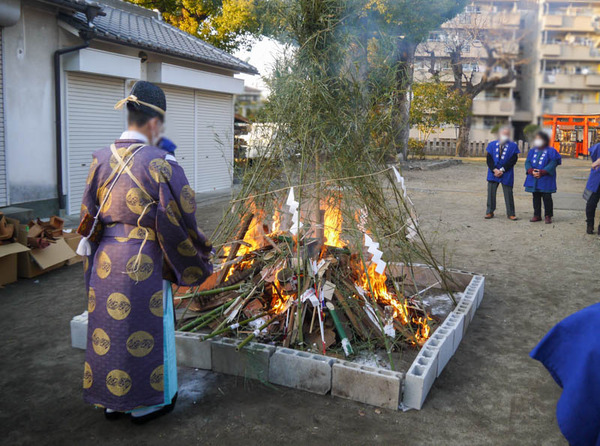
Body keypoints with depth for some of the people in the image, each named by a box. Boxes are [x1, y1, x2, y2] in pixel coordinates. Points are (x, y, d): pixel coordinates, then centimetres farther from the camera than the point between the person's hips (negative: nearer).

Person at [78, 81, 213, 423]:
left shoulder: (101, 159, 2)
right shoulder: (161, 163, -16)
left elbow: (90, 212, 10)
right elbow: (182, 216, -11)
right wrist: (201, 252, 3)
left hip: (105, 259, 6)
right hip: (144, 263, -6)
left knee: (109, 327, 17)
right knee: (144, 331, 9)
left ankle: (112, 400, 34)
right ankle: (146, 403, 26)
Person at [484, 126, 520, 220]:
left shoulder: (513, 146, 0)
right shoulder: (492, 144, 6)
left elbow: (513, 160, -6)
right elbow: (489, 159, 1)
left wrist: (502, 170, -13)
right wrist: (494, 170, -13)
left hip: (507, 174, -2)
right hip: (493, 173, 2)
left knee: (508, 194, 2)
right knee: (491, 192, 4)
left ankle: (510, 213, 11)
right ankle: (490, 212, 14)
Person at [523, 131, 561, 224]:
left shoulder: (551, 151, -3)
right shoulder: (532, 151, 12)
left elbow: (552, 164, -11)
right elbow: (527, 162, 6)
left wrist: (541, 172, -19)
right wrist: (531, 171, -13)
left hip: (545, 180, -5)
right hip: (533, 179, 5)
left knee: (547, 198, -4)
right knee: (536, 197, 10)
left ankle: (548, 216, 5)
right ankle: (537, 215, 18)